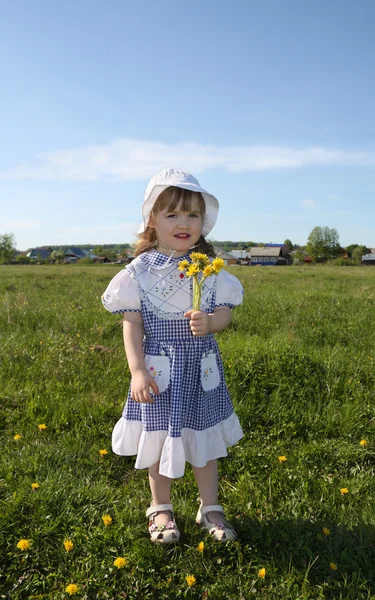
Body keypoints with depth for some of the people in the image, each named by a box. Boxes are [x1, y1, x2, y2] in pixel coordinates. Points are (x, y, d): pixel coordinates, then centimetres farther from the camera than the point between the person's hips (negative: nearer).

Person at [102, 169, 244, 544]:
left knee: (204, 439, 14)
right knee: (158, 439, 13)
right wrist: (137, 371, -14)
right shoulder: (140, 270, -7)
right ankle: (160, 509, 35)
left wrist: (209, 323, -25)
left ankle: (210, 508, 35)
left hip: (202, 368, 2)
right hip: (159, 369, -1)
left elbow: (224, 314, -1)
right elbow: (132, 323, -7)